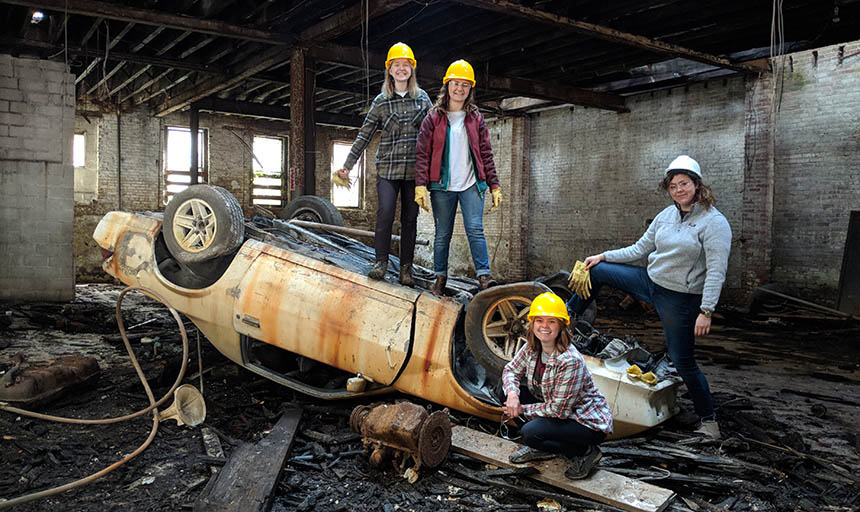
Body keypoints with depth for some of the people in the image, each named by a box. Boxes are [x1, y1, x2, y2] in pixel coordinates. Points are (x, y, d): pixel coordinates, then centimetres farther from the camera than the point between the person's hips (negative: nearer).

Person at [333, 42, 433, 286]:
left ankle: (406, 268, 11)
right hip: (388, 168, -1)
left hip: (415, 169, 1)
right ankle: (381, 262, 1)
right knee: (385, 214, -13)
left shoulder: (422, 98, 9)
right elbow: (364, 136, 6)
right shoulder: (381, 101, 5)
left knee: (410, 218, 3)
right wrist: (347, 166, 2)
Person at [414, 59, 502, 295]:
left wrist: (494, 186, 4)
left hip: (471, 185, 1)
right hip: (442, 186, -1)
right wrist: (421, 185, -9)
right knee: (442, 234, 4)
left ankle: (484, 278, -10)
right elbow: (422, 153, 1)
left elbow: (486, 155, 11)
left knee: (475, 230, -9)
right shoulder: (434, 117, 5)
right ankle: (440, 278, 14)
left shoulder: (475, 118, 11)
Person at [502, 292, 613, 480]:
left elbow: (560, 409, -26)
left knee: (530, 432, -26)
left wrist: (523, 409, -16)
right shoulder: (531, 348, -8)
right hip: (556, 408, 8)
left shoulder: (570, 361, -30)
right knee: (515, 392, -6)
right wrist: (512, 394, -17)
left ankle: (584, 452, -3)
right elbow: (511, 370, 5)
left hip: (590, 422, -8)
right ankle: (543, 448, 9)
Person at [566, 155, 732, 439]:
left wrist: (706, 311, -24)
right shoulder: (666, 215, 4)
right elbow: (640, 248, 12)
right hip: (650, 281, 7)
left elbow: (716, 272, -19)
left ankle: (709, 421, 19)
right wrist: (604, 256, 8)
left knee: (683, 361, -1)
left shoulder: (714, 222, -15)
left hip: (681, 298, -7)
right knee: (595, 270, 9)